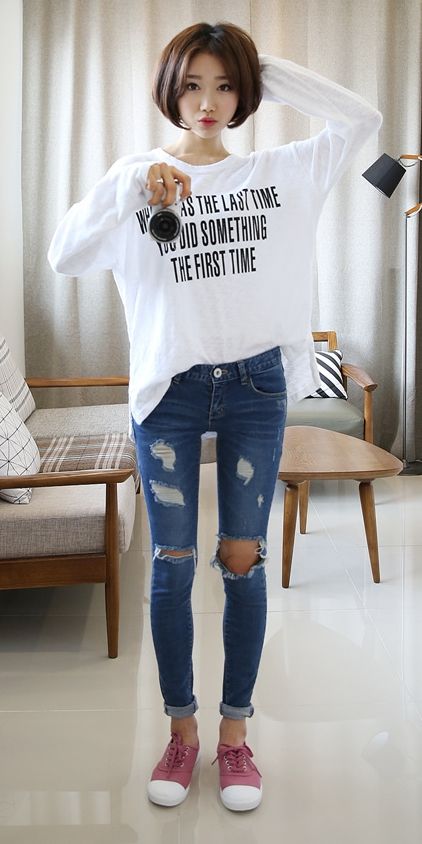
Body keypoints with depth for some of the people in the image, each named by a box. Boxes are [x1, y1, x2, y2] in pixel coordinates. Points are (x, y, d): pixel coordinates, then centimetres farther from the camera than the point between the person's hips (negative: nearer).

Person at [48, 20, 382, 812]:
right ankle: (181, 729, 22)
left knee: (242, 559, 5)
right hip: (169, 388, -1)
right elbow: (63, 255, -14)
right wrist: (132, 189, -28)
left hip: (255, 387, 1)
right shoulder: (136, 175, 0)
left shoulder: (279, 171, 6)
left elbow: (362, 118, -2)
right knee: (172, 562, 4)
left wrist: (272, 70, -1)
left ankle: (234, 731, 21)